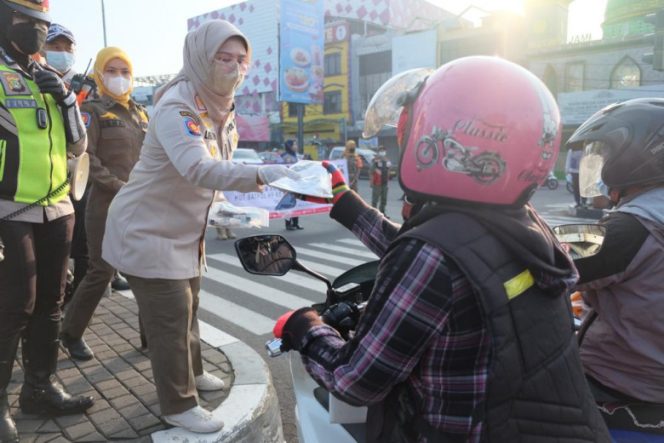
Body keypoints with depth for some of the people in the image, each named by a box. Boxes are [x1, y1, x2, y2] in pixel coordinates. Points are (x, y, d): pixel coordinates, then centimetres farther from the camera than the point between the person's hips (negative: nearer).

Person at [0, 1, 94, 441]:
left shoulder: (48, 78, 15)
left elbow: (77, 146, 11)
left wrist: (65, 97, -3)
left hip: (56, 210, 6)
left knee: (49, 303, 12)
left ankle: (41, 386, 26)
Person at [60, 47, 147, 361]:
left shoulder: (140, 113, 17)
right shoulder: (93, 111, -2)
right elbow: (85, 157, -13)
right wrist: (118, 186, -19)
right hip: (107, 205, -6)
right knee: (102, 271, -3)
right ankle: (71, 333, 19)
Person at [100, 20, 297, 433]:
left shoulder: (222, 108, 4)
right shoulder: (176, 106, -25)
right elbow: (198, 168, -42)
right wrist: (260, 174, -52)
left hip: (185, 231, 9)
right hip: (147, 231, -8)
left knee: (188, 309, 21)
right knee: (170, 318, -2)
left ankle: (191, 372, 42)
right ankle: (179, 405, 15)